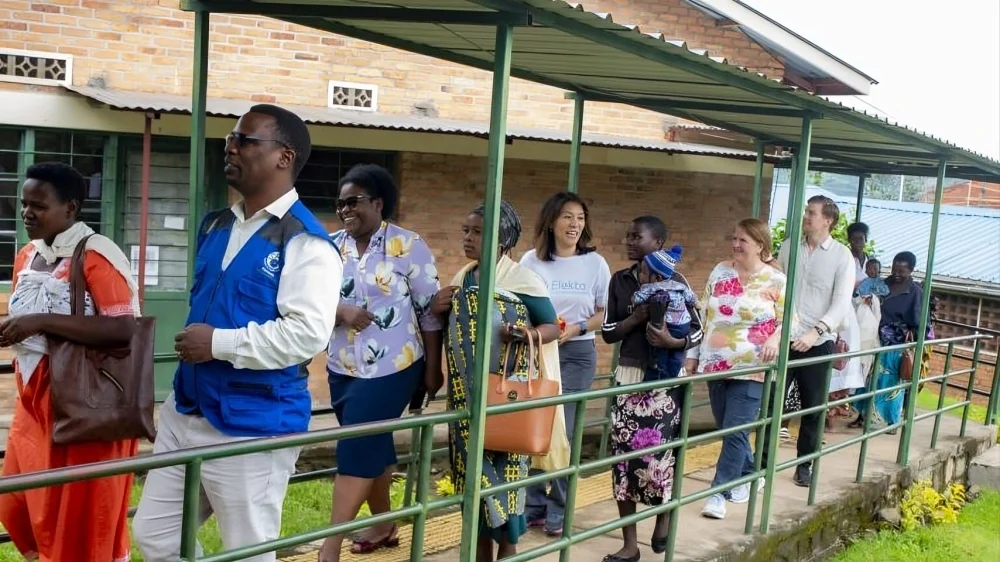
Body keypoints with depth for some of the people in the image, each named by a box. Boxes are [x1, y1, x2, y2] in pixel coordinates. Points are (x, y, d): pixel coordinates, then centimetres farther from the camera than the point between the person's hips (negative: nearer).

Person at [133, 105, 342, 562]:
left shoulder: (305, 242, -16)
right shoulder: (215, 226, 10)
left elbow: (307, 334, -27)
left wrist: (219, 344, -21)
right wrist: (190, 345, 11)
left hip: (251, 426, -8)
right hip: (185, 411, 8)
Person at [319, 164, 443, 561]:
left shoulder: (408, 246, -9)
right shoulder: (332, 247, 3)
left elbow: (430, 310, -6)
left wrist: (433, 367, -6)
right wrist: (341, 311, -19)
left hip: (392, 368, -5)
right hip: (343, 368, 5)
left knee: (356, 450, -7)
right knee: (372, 447, 16)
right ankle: (384, 525, 35)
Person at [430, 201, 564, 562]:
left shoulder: (524, 281, -8)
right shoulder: (462, 279, 10)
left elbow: (553, 328, -4)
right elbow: (450, 328, 20)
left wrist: (527, 334, -25)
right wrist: (437, 309, -1)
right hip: (467, 395, 6)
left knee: (504, 464, -1)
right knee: (472, 464, 9)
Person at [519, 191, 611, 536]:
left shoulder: (595, 263, 1)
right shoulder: (531, 260, 2)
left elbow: (605, 313, 3)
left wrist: (576, 328, -13)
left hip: (577, 354, -1)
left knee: (563, 432, 0)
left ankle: (558, 511, 12)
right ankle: (533, 505, 16)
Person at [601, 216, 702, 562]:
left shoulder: (674, 281, -6)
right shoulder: (620, 280, 6)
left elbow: (698, 331, -3)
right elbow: (608, 332, 4)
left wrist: (673, 341, -23)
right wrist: (638, 317, -13)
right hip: (628, 376, 4)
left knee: (658, 453, -3)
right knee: (624, 454, 0)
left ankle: (664, 515, 30)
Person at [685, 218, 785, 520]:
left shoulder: (776, 280, -5)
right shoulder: (720, 272, 7)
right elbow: (703, 315, 10)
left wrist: (775, 339, -24)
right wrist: (693, 354, 8)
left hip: (750, 369, -5)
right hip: (715, 365, 5)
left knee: (735, 432, -8)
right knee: (728, 430, 15)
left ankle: (719, 493, -1)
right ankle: (748, 475, 36)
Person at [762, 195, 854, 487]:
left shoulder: (842, 255, -5)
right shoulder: (789, 246, 4)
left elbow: (842, 303, -11)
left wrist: (816, 331, -25)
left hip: (818, 343, -2)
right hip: (783, 338, 2)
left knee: (813, 406, 9)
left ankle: (805, 464, 24)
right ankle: (763, 459, 14)